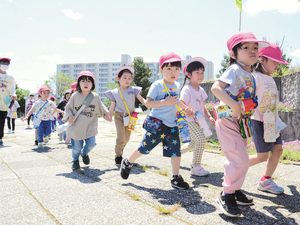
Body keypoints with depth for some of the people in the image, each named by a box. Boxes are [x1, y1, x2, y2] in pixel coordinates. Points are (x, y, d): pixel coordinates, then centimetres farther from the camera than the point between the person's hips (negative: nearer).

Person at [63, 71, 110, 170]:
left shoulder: (95, 97, 0)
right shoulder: (75, 96, -5)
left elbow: (101, 107, 16)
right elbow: (68, 108, 4)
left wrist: (106, 114, 8)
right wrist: (69, 116, -12)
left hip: (90, 127, 1)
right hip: (76, 127, -1)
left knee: (91, 144, -4)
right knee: (77, 146, 3)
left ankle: (84, 153, 35)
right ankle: (75, 160, 37)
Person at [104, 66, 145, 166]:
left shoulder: (133, 90, 2)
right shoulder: (115, 92, 1)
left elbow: (141, 99, 2)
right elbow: (112, 106, 5)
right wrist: (109, 116, -5)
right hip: (119, 116, -2)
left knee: (127, 138, 12)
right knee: (121, 138, -12)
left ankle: (121, 148, 43)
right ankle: (118, 156, 6)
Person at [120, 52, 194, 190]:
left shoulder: (177, 86, 10)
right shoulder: (157, 85, -11)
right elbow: (147, 103, -19)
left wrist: (185, 109, 21)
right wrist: (165, 102, -27)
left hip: (172, 125, 6)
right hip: (156, 124, -5)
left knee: (176, 150, -1)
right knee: (144, 148, 6)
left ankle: (176, 178, 11)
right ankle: (127, 163, 30)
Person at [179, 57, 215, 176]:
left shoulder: (201, 90, 13)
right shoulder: (187, 89, -12)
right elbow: (181, 104, -24)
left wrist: (209, 116, 10)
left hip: (199, 120, 9)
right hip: (189, 120, -8)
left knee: (194, 143, 16)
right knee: (201, 139, -20)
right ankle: (196, 167, -9)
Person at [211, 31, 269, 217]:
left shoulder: (250, 75, 14)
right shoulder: (235, 70, -13)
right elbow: (216, 87, -26)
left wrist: (249, 111, 6)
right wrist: (234, 105, -31)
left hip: (240, 123, 9)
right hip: (228, 121, -9)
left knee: (240, 159, 18)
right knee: (241, 160, -11)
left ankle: (235, 190, 34)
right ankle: (226, 196, 4)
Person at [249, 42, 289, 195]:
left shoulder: (271, 79, 15)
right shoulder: (256, 77, -11)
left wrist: (277, 120, 17)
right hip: (259, 122, -8)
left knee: (278, 149, 2)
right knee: (263, 156, -5)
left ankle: (265, 181, 13)